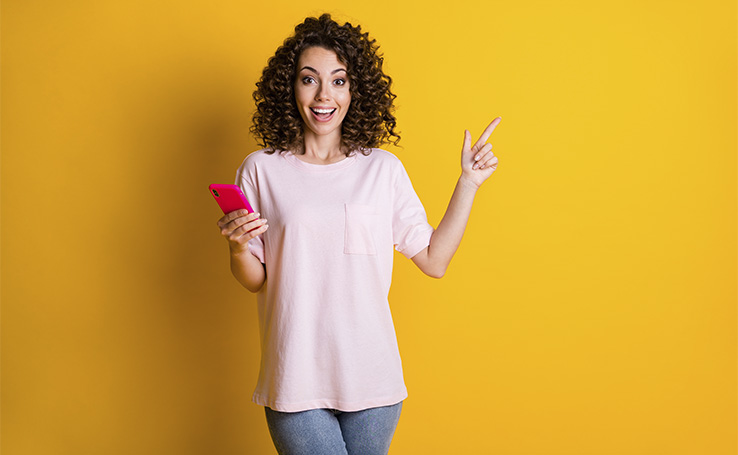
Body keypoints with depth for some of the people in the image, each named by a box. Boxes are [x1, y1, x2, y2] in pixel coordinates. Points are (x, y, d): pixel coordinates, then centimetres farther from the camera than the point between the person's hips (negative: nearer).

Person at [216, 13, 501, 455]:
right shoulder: (262, 170, 0)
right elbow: (254, 281, 4)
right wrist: (238, 248, -16)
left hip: (372, 374, 2)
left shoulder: (384, 169, 3)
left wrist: (468, 183, 2)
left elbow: (434, 260, 3)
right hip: (295, 379, -1)